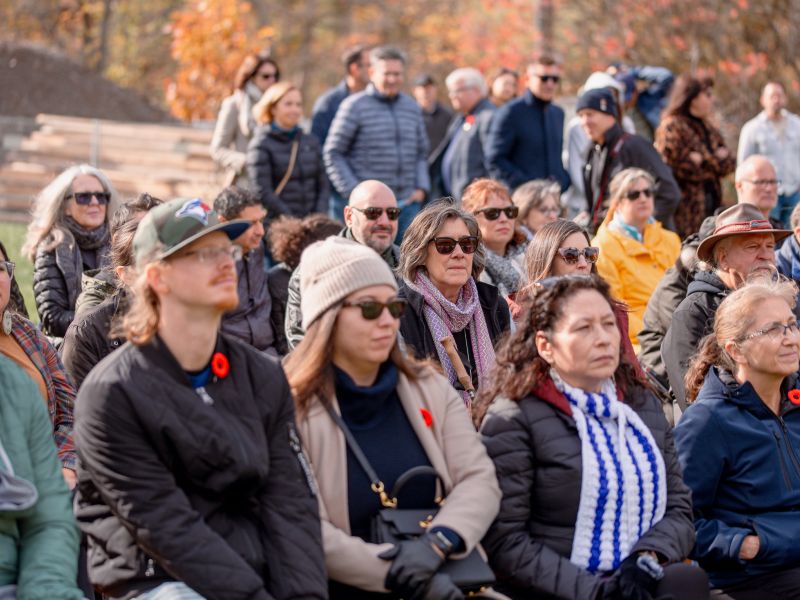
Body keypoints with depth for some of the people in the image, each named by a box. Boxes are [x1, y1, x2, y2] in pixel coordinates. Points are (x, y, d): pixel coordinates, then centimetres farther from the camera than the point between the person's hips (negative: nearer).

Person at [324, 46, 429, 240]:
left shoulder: (412, 107, 14)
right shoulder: (355, 106, -1)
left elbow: (421, 152, 22)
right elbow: (333, 153, -2)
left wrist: (421, 187, 7)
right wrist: (353, 192, -8)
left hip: (407, 203, 5)